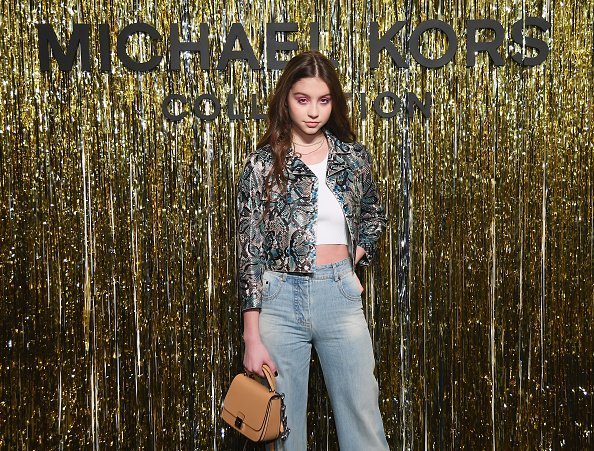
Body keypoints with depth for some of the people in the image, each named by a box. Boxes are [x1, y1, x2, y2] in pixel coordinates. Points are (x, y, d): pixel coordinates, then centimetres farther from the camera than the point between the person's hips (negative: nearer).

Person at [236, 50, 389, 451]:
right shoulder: (263, 163, -3)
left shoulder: (354, 157, 5)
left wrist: (351, 264, 7)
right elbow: (250, 252, -5)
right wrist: (253, 338, -8)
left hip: (341, 297, 2)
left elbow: (375, 216, 24)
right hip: (281, 300, -2)